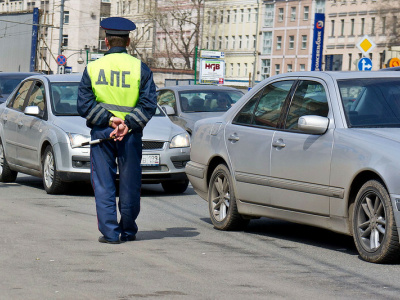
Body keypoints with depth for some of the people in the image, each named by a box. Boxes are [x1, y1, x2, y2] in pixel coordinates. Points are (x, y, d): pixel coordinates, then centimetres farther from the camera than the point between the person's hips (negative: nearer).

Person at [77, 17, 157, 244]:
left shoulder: (93, 68, 3)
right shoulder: (141, 68, 0)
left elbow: (84, 105, -4)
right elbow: (149, 104, -8)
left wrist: (108, 119, -9)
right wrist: (127, 124, -12)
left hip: (101, 132, 0)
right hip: (131, 135, 0)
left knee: (104, 185, 4)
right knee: (130, 185, 10)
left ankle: (110, 232, 1)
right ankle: (128, 231, 19)